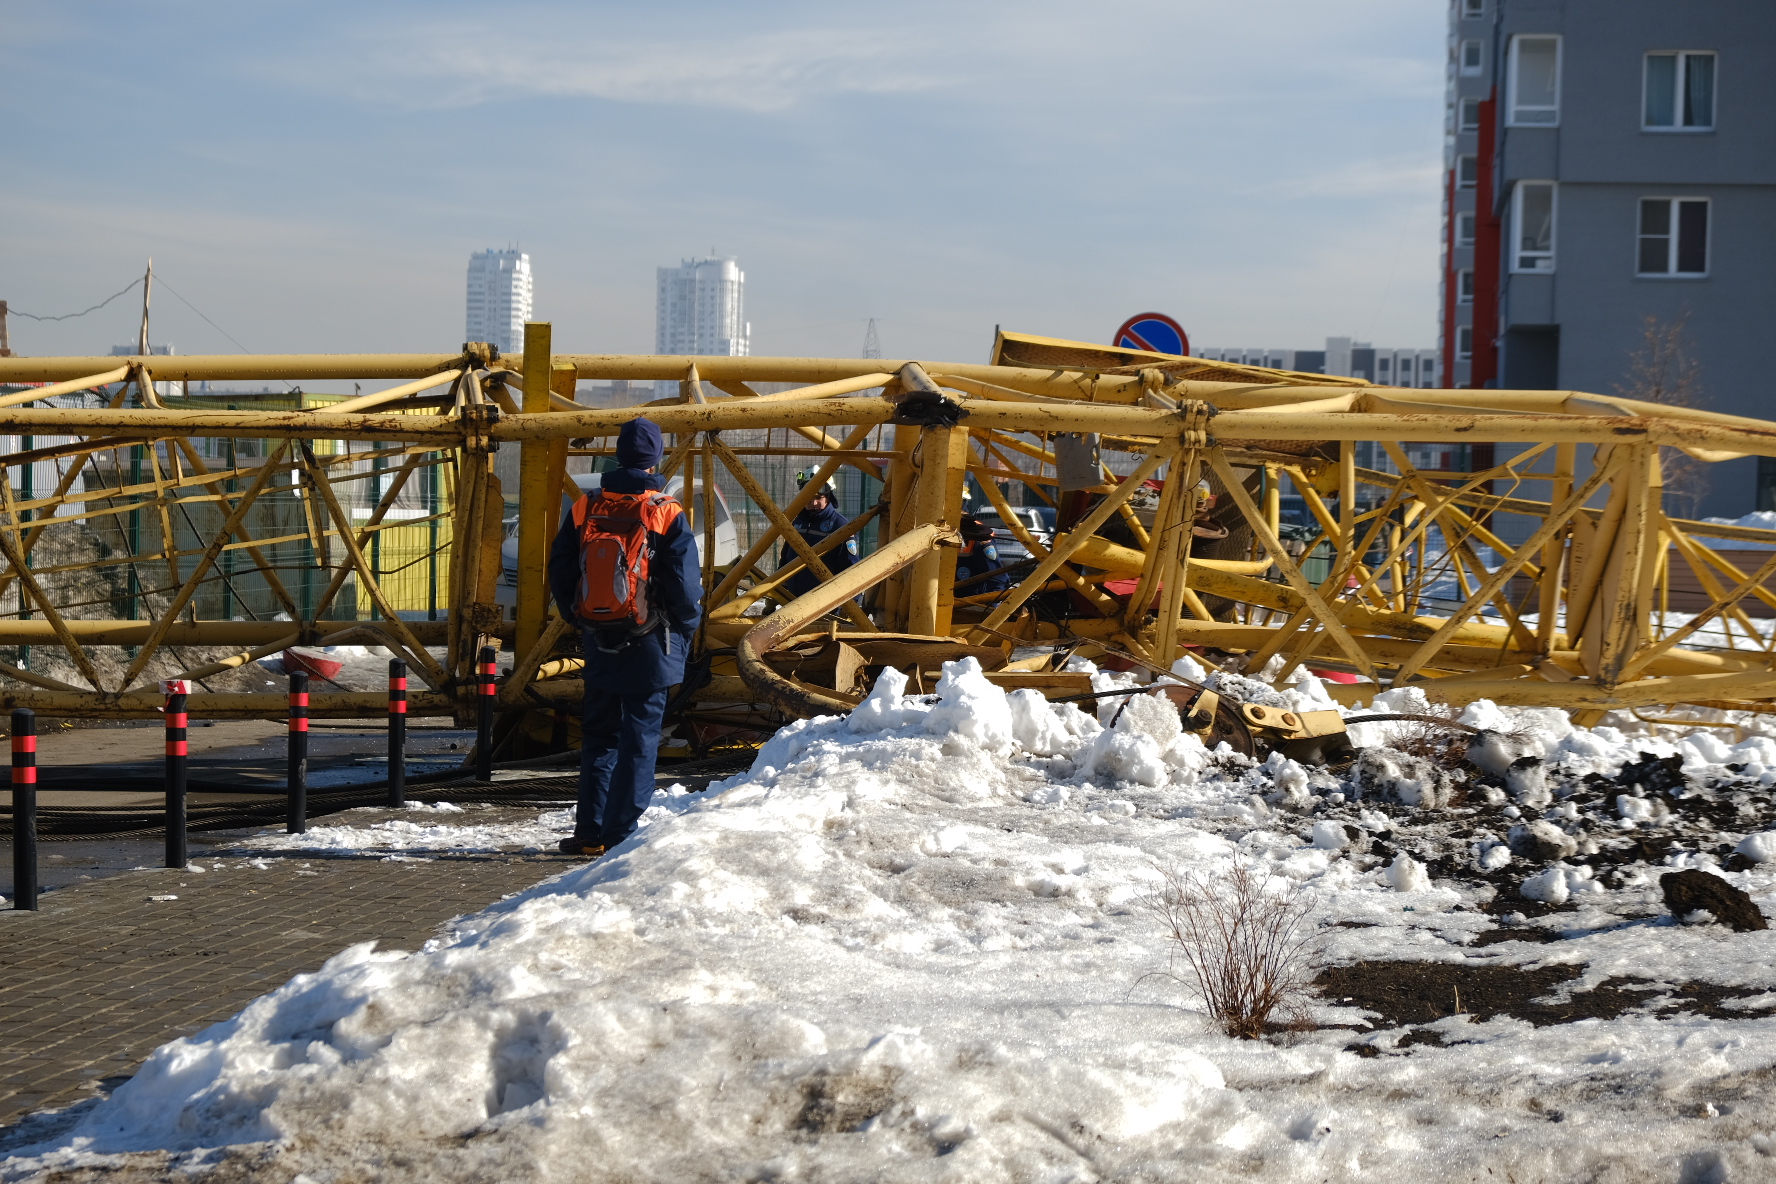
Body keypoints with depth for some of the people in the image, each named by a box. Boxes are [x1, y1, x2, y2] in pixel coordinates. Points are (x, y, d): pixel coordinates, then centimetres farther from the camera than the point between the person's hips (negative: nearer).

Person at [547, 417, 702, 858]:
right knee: (640, 739, 2)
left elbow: (559, 573, 5)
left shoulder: (585, 508, 1)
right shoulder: (668, 514, -10)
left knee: (598, 734, 15)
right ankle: (620, 834, 0)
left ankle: (590, 831, 14)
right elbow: (685, 584, -11)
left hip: (599, 643, 4)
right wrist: (684, 630, 6)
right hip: (650, 646, -4)